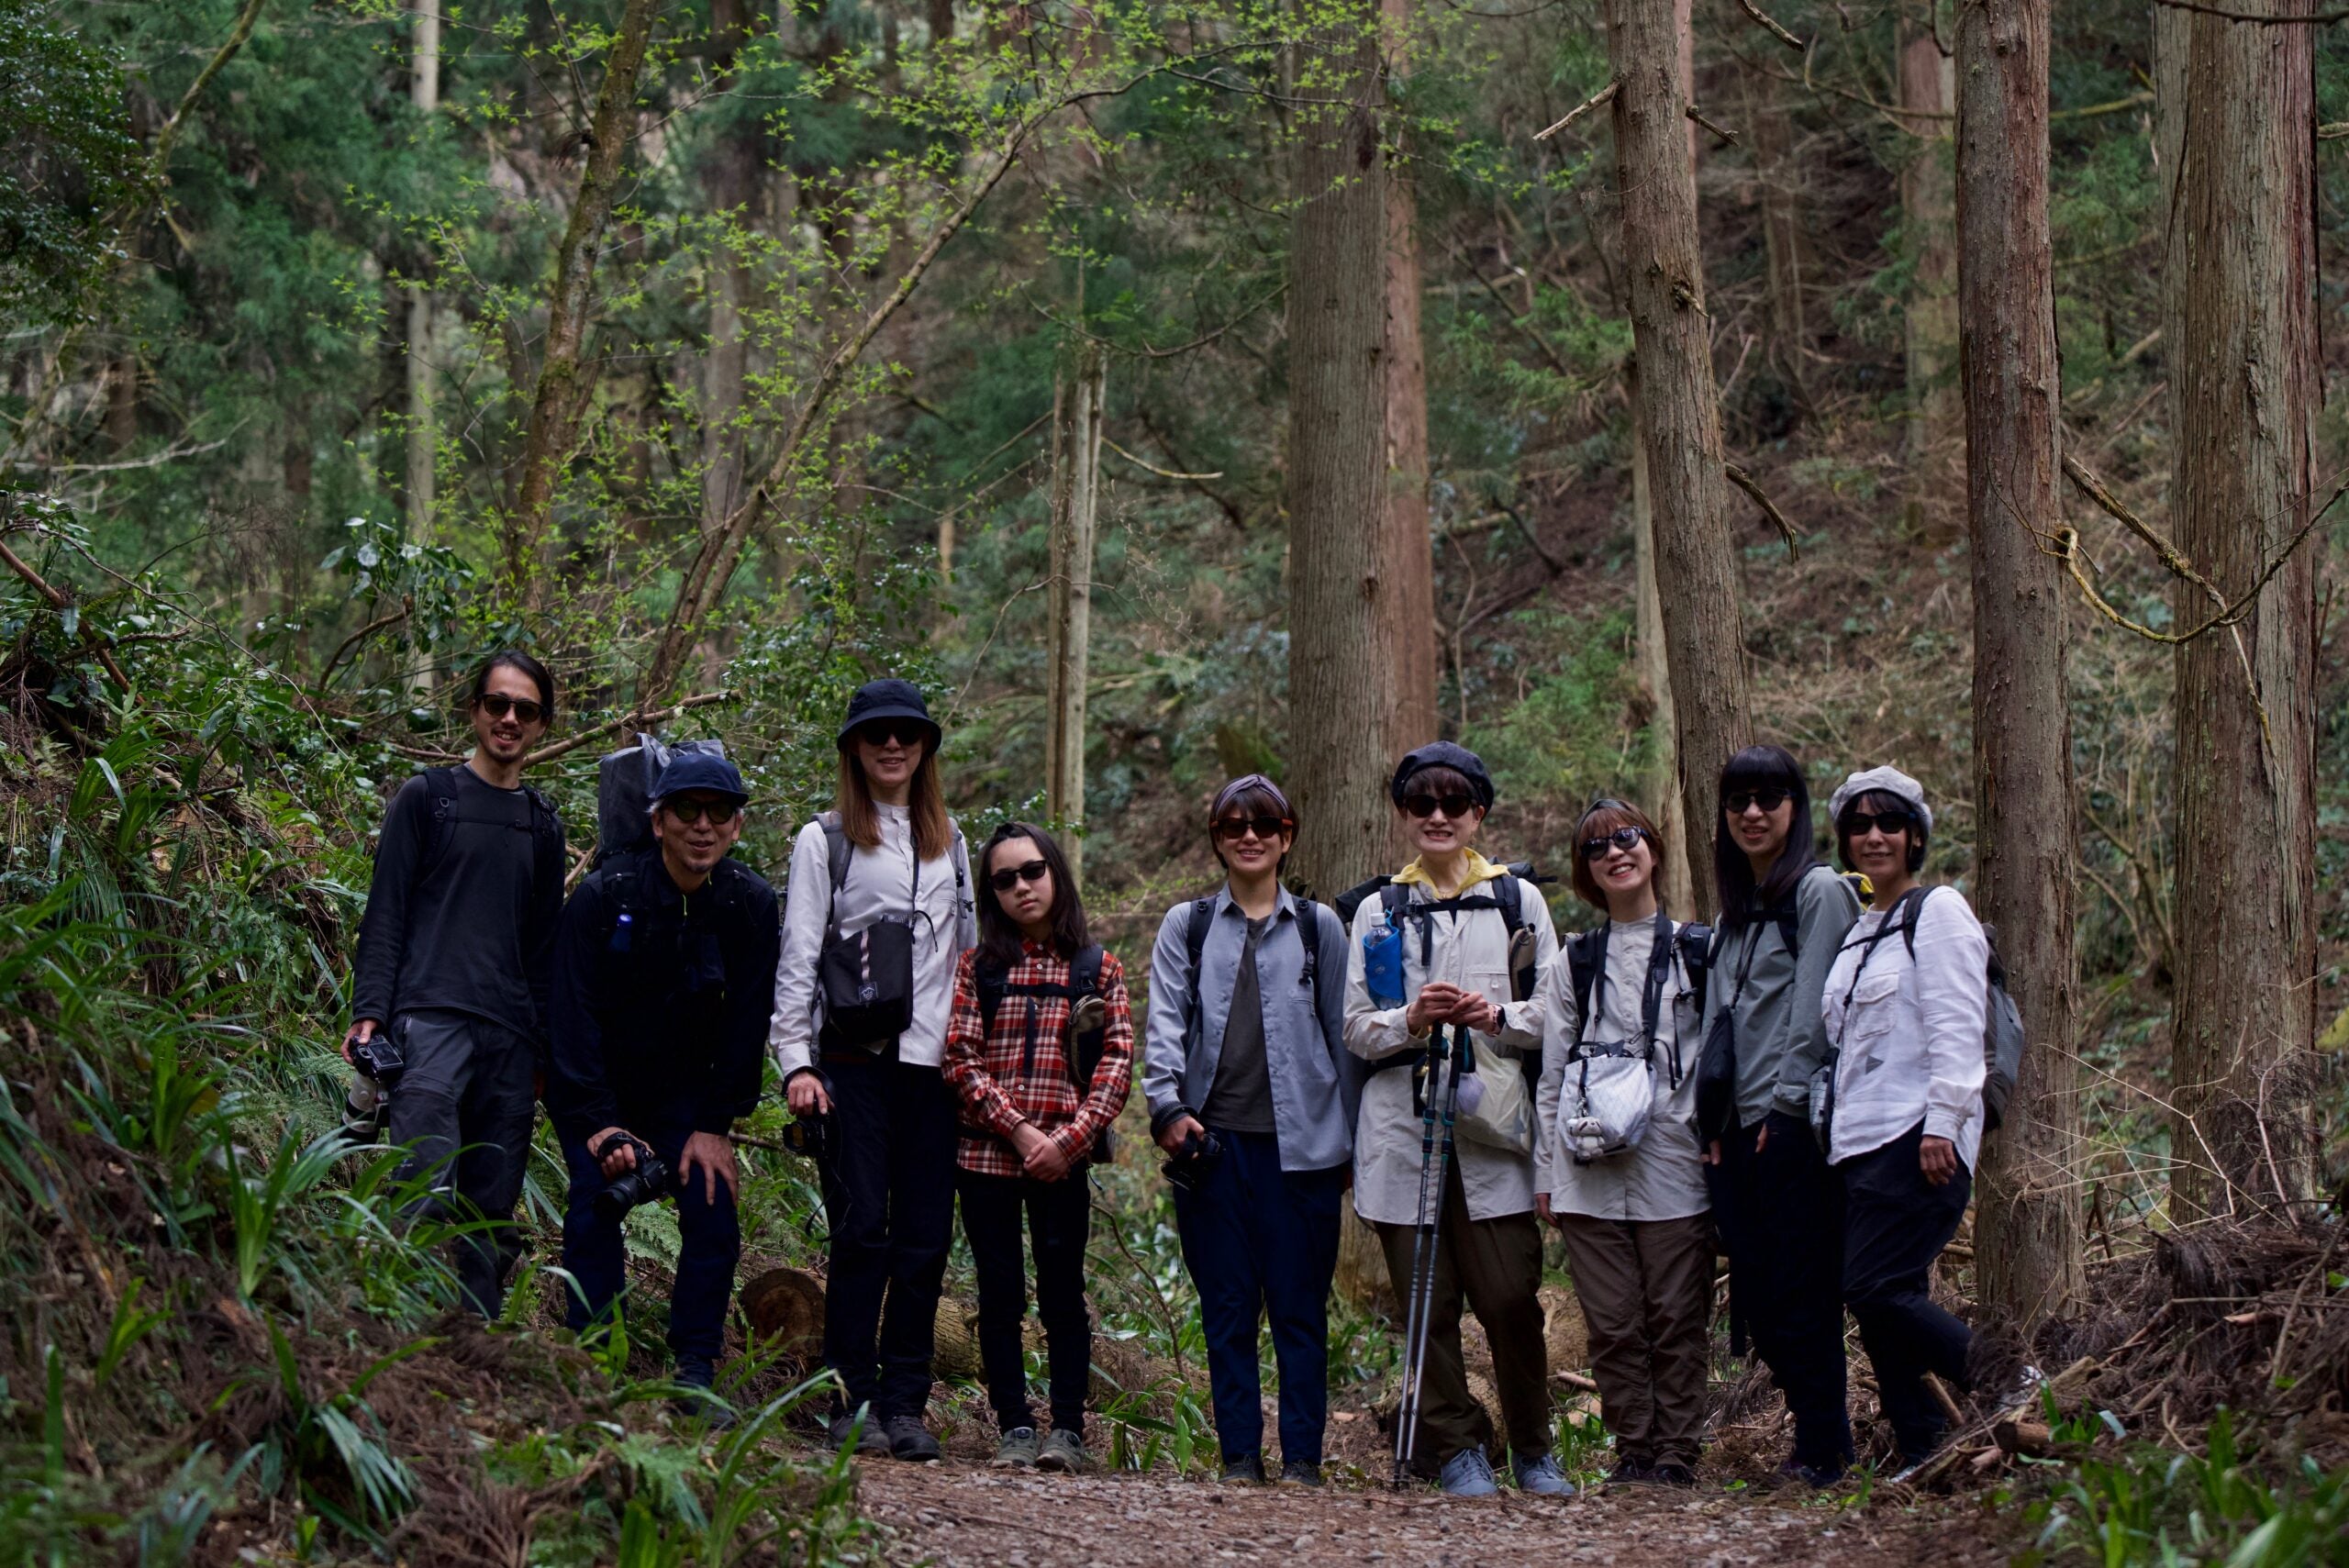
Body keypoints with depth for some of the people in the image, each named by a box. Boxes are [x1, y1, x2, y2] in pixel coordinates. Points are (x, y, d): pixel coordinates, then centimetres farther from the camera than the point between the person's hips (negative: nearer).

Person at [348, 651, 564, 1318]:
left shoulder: (542, 824, 19)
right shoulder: (427, 797, 8)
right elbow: (385, 912, 3)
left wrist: (542, 1048, 17)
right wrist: (368, 1012, -7)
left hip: (510, 1037, 5)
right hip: (431, 1019, -4)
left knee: (493, 1212, 2)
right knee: (428, 1192, -20)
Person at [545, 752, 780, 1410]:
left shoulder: (752, 904, -12)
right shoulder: (604, 895, -20)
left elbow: (746, 1023, -7)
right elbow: (576, 1016, -19)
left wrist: (715, 1126, -12)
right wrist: (602, 1125, -25)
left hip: (683, 1089, 2)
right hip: (595, 1088, -2)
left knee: (713, 1213, -11)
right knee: (595, 1208, -16)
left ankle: (695, 1373, -3)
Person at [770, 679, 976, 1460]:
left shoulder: (949, 843, 18)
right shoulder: (824, 841, 5)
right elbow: (797, 956, 1)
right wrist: (795, 1060, -8)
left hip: (935, 1063, 4)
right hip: (856, 1059, -4)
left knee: (926, 1236, 0)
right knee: (862, 1229, -7)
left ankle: (904, 1403, 5)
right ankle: (853, 1402, -2)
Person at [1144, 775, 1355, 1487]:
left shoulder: (1319, 927, 12)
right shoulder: (1187, 926, 13)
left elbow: (1342, 1035, 12)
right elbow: (1164, 1022, 4)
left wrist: (1350, 1137, 7)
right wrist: (1168, 1106, -12)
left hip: (1299, 1140, -1)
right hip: (1213, 1138, 1)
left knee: (1299, 1306, -1)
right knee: (1227, 1306, 2)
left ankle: (1302, 1456, 3)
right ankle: (1240, 1455, 7)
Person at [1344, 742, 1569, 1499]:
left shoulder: (1517, 899, 10)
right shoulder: (1378, 911, 13)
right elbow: (1354, 1026, 9)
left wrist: (1497, 1017, -11)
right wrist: (1410, 1020, -11)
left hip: (1492, 1124, -1)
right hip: (1401, 1124, 1)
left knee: (1510, 1297, -6)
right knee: (1426, 1304, 0)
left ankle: (1533, 1448, 11)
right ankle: (1457, 1450, 11)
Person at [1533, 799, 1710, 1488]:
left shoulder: (1697, 952, 8)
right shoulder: (1573, 964, 14)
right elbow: (1552, 1073, 15)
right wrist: (1546, 1171, 10)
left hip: (1675, 1166, -2)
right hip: (1591, 1172, 2)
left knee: (1677, 1321, -2)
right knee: (1612, 1324, 2)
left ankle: (1677, 1456, 4)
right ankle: (1633, 1453, 9)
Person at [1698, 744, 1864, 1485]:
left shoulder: (1819, 891, -3)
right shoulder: (1735, 910, 21)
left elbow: (1811, 1008, -10)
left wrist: (1784, 1104, -13)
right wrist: (1714, 1118, 10)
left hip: (1793, 1122, -8)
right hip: (1739, 1127, 8)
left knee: (1800, 1290, -7)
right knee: (1755, 1292, 6)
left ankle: (1823, 1450, -2)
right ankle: (1818, 1434, 14)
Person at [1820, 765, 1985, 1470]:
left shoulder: (1939, 911, -2)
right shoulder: (1855, 930, 21)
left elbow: (1957, 1028, -11)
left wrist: (1942, 1123, -19)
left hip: (1916, 1141, -8)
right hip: (1859, 1146, 8)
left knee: (1874, 1288, -16)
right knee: (1885, 1304, 2)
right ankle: (1924, 1455, 4)